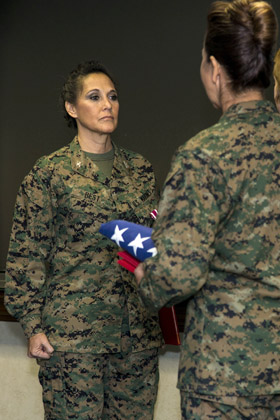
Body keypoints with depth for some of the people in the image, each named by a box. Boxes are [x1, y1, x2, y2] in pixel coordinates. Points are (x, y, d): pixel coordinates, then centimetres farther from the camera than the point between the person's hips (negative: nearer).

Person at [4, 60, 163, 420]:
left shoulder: (139, 168, 12)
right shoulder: (51, 172, -1)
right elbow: (27, 253, -2)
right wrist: (32, 325, -6)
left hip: (137, 331, 4)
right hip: (74, 330, -4)